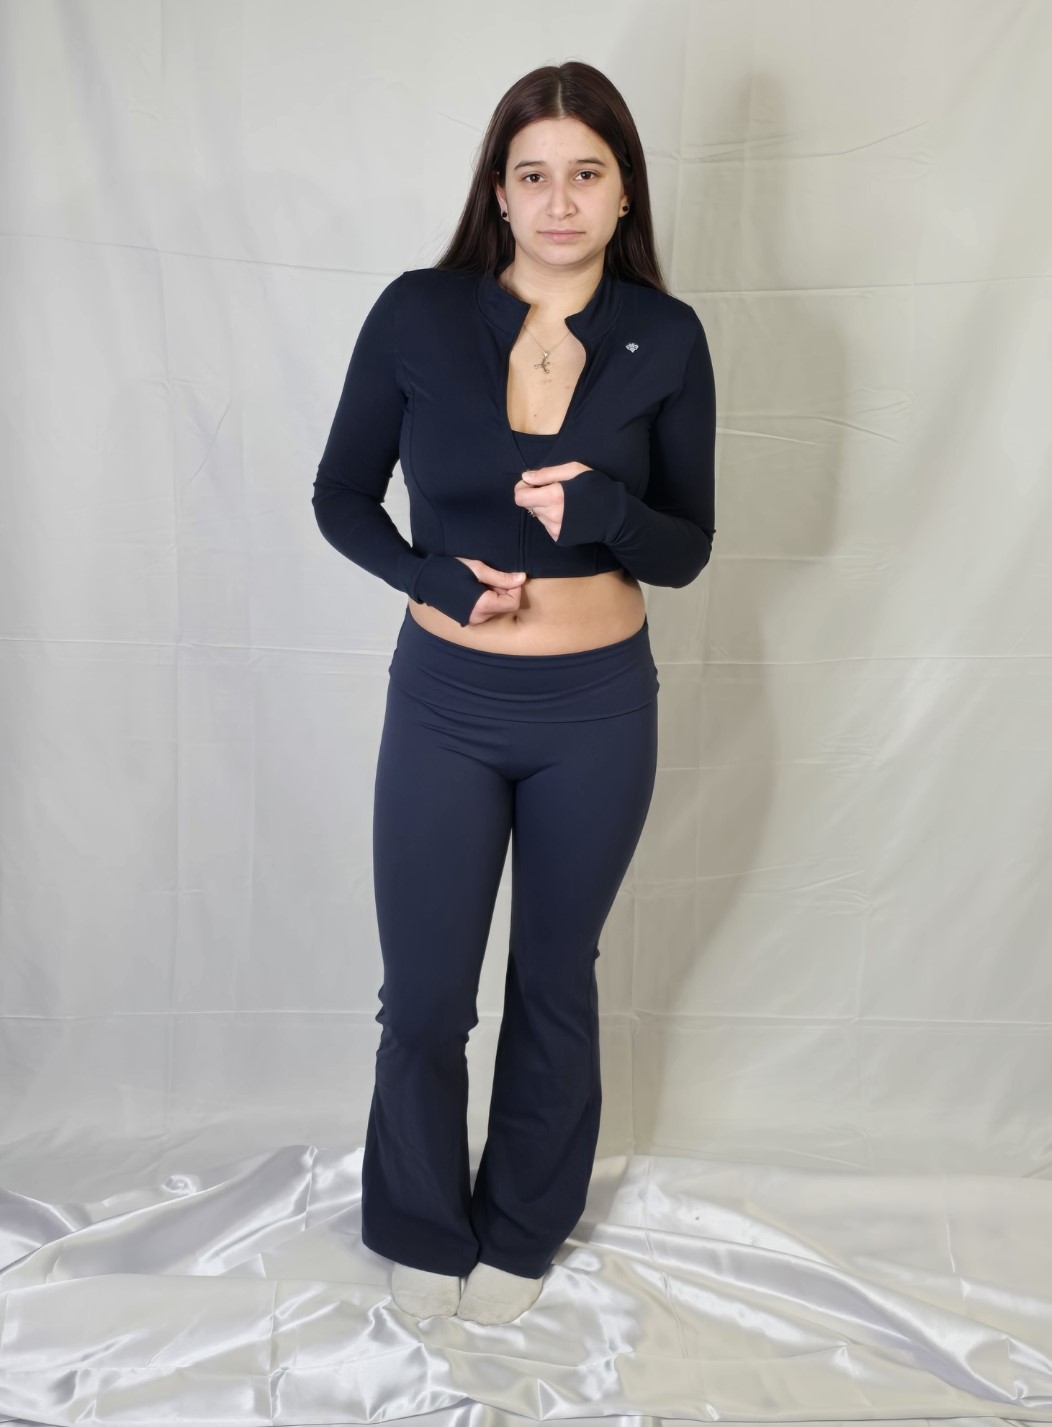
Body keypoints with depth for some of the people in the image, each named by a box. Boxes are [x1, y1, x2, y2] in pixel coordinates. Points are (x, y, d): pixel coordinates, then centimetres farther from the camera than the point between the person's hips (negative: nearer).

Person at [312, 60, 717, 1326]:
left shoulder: (665, 339, -5)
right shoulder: (418, 313, -8)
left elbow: (688, 549, -2)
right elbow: (340, 495, 0)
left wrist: (605, 512, -23)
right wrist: (434, 577, -17)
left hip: (599, 711, 1)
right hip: (445, 703, 0)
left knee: (556, 983, 17)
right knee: (424, 996, 9)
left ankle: (523, 1229, 43)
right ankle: (423, 1229, 39)